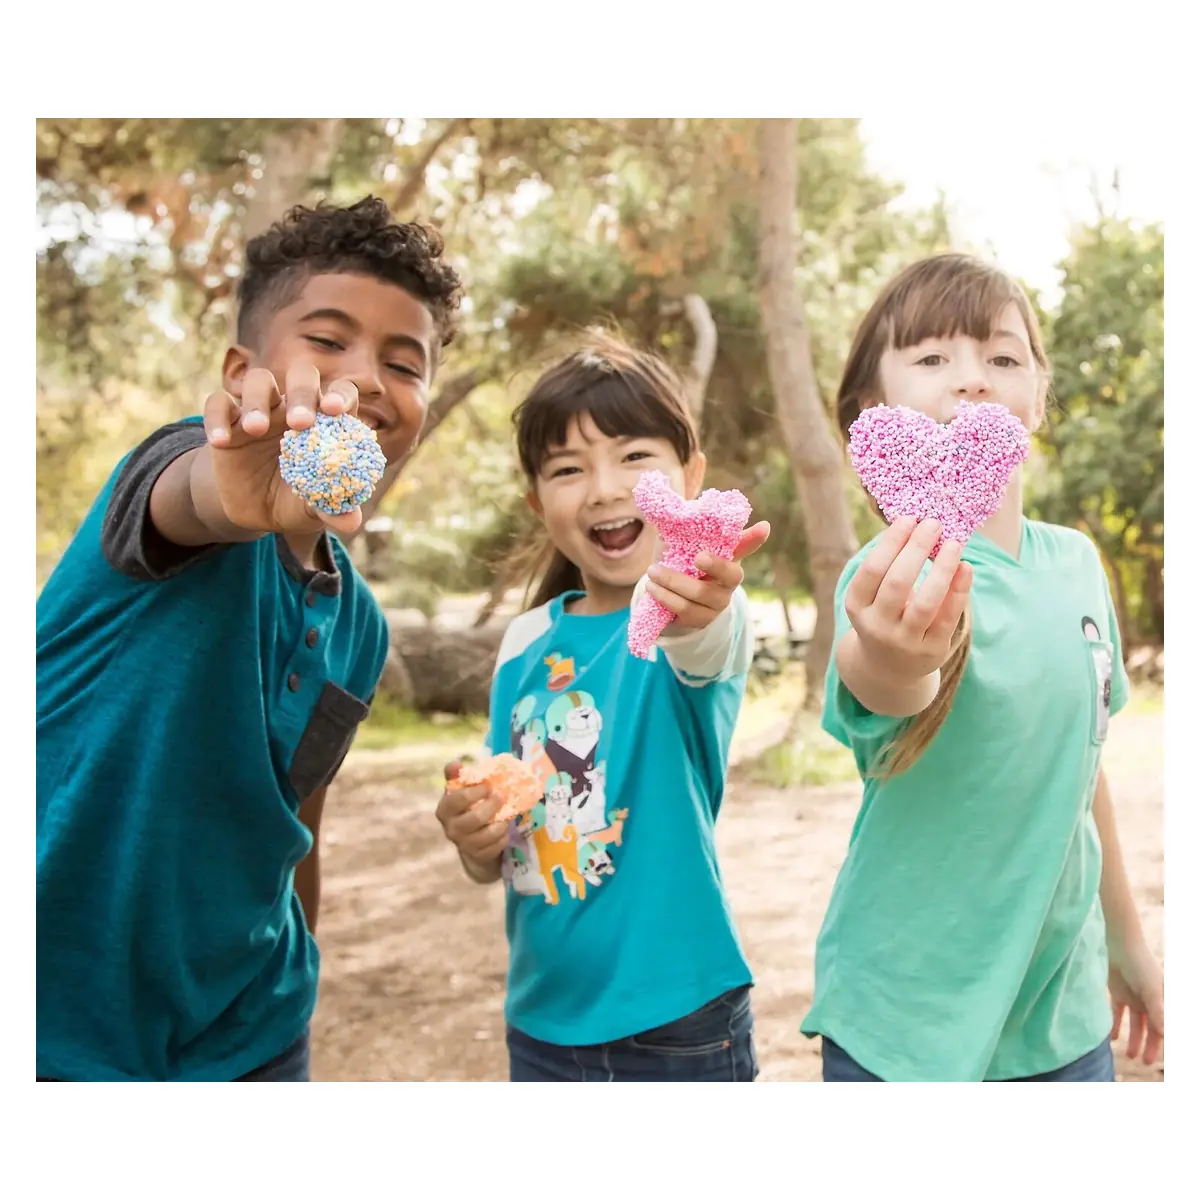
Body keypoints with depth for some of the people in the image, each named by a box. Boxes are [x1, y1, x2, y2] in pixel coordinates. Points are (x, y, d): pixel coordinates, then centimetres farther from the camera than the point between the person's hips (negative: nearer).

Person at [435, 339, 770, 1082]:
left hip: (676, 1022, -4)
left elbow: (705, 648, -38)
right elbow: (493, 864, 6)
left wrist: (698, 614, -59)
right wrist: (471, 831, -14)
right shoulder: (524, 643, -1)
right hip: (541, 1022, 4)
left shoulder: (706, 612, -13)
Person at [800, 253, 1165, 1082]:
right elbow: (880, 695, -42)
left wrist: (1128, 945, 19)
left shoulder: (1076, 563, -1)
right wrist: (892, 661, -64)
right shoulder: (892, 580, -19)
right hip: (911, 1030, -5)